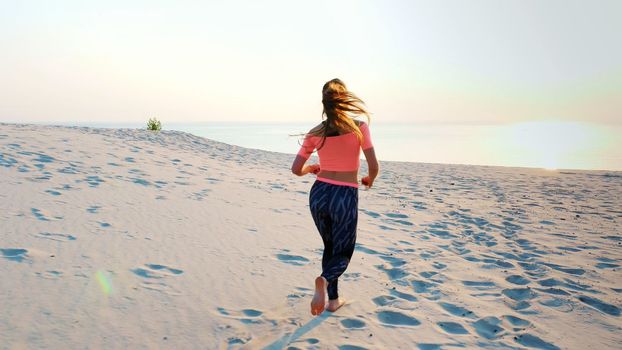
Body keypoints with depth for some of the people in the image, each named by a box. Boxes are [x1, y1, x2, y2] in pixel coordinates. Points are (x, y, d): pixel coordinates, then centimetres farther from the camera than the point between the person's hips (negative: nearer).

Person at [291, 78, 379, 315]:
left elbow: (296, 169, 0)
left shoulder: (315, 133, 0)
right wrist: (369, 180, 12)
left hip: (319, 194, 3)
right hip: (345, 197, -3)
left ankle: (333, 299, 26)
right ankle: (324, 280, -20)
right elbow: (374, 166, -10)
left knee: (330, 247, 24)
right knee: (343, 252, 12)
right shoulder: (359, 127, -8)